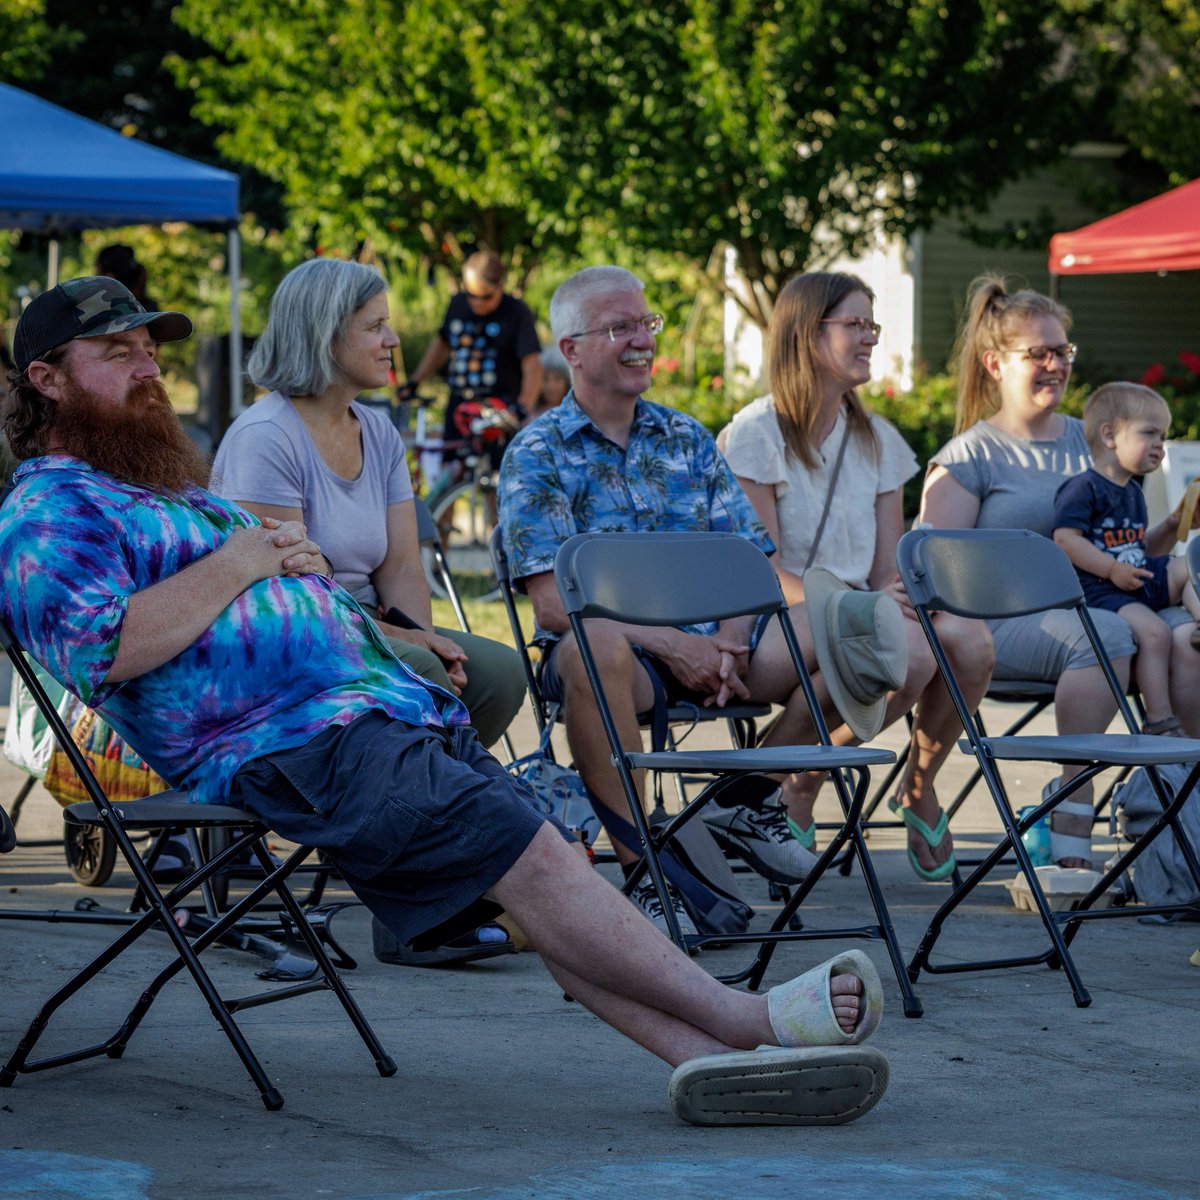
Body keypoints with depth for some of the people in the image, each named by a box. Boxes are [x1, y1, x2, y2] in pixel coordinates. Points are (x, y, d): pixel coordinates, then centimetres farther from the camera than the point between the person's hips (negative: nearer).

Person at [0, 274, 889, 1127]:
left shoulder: (175, 485, 30)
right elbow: (101, 648, -17)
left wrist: (301, 560, 11)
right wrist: (233, 566, -8)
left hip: (386, 704, 10)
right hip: (290, 742, -10)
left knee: (552, 862, -8)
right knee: (530, 855, -21)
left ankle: (710, 1060, -20)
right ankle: (749, 1022, -21)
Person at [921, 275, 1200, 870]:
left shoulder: (1087, 440, 21)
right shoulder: (969, 457, 5)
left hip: (1092, 606, 5)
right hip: (1002, 619, -5)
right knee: (1106, 635, -37)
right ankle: (1072, 820, -35)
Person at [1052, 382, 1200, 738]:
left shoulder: (1132, 494, 20)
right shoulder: (1083, 488, -10)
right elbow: (1066, 538, -20)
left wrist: (1171, 528, 10)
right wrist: (1112, 569, -24)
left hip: (1141, 580, 9)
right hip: (1097, 589, -9)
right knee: (1154, 631, -26)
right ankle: (1159, 722, -23)